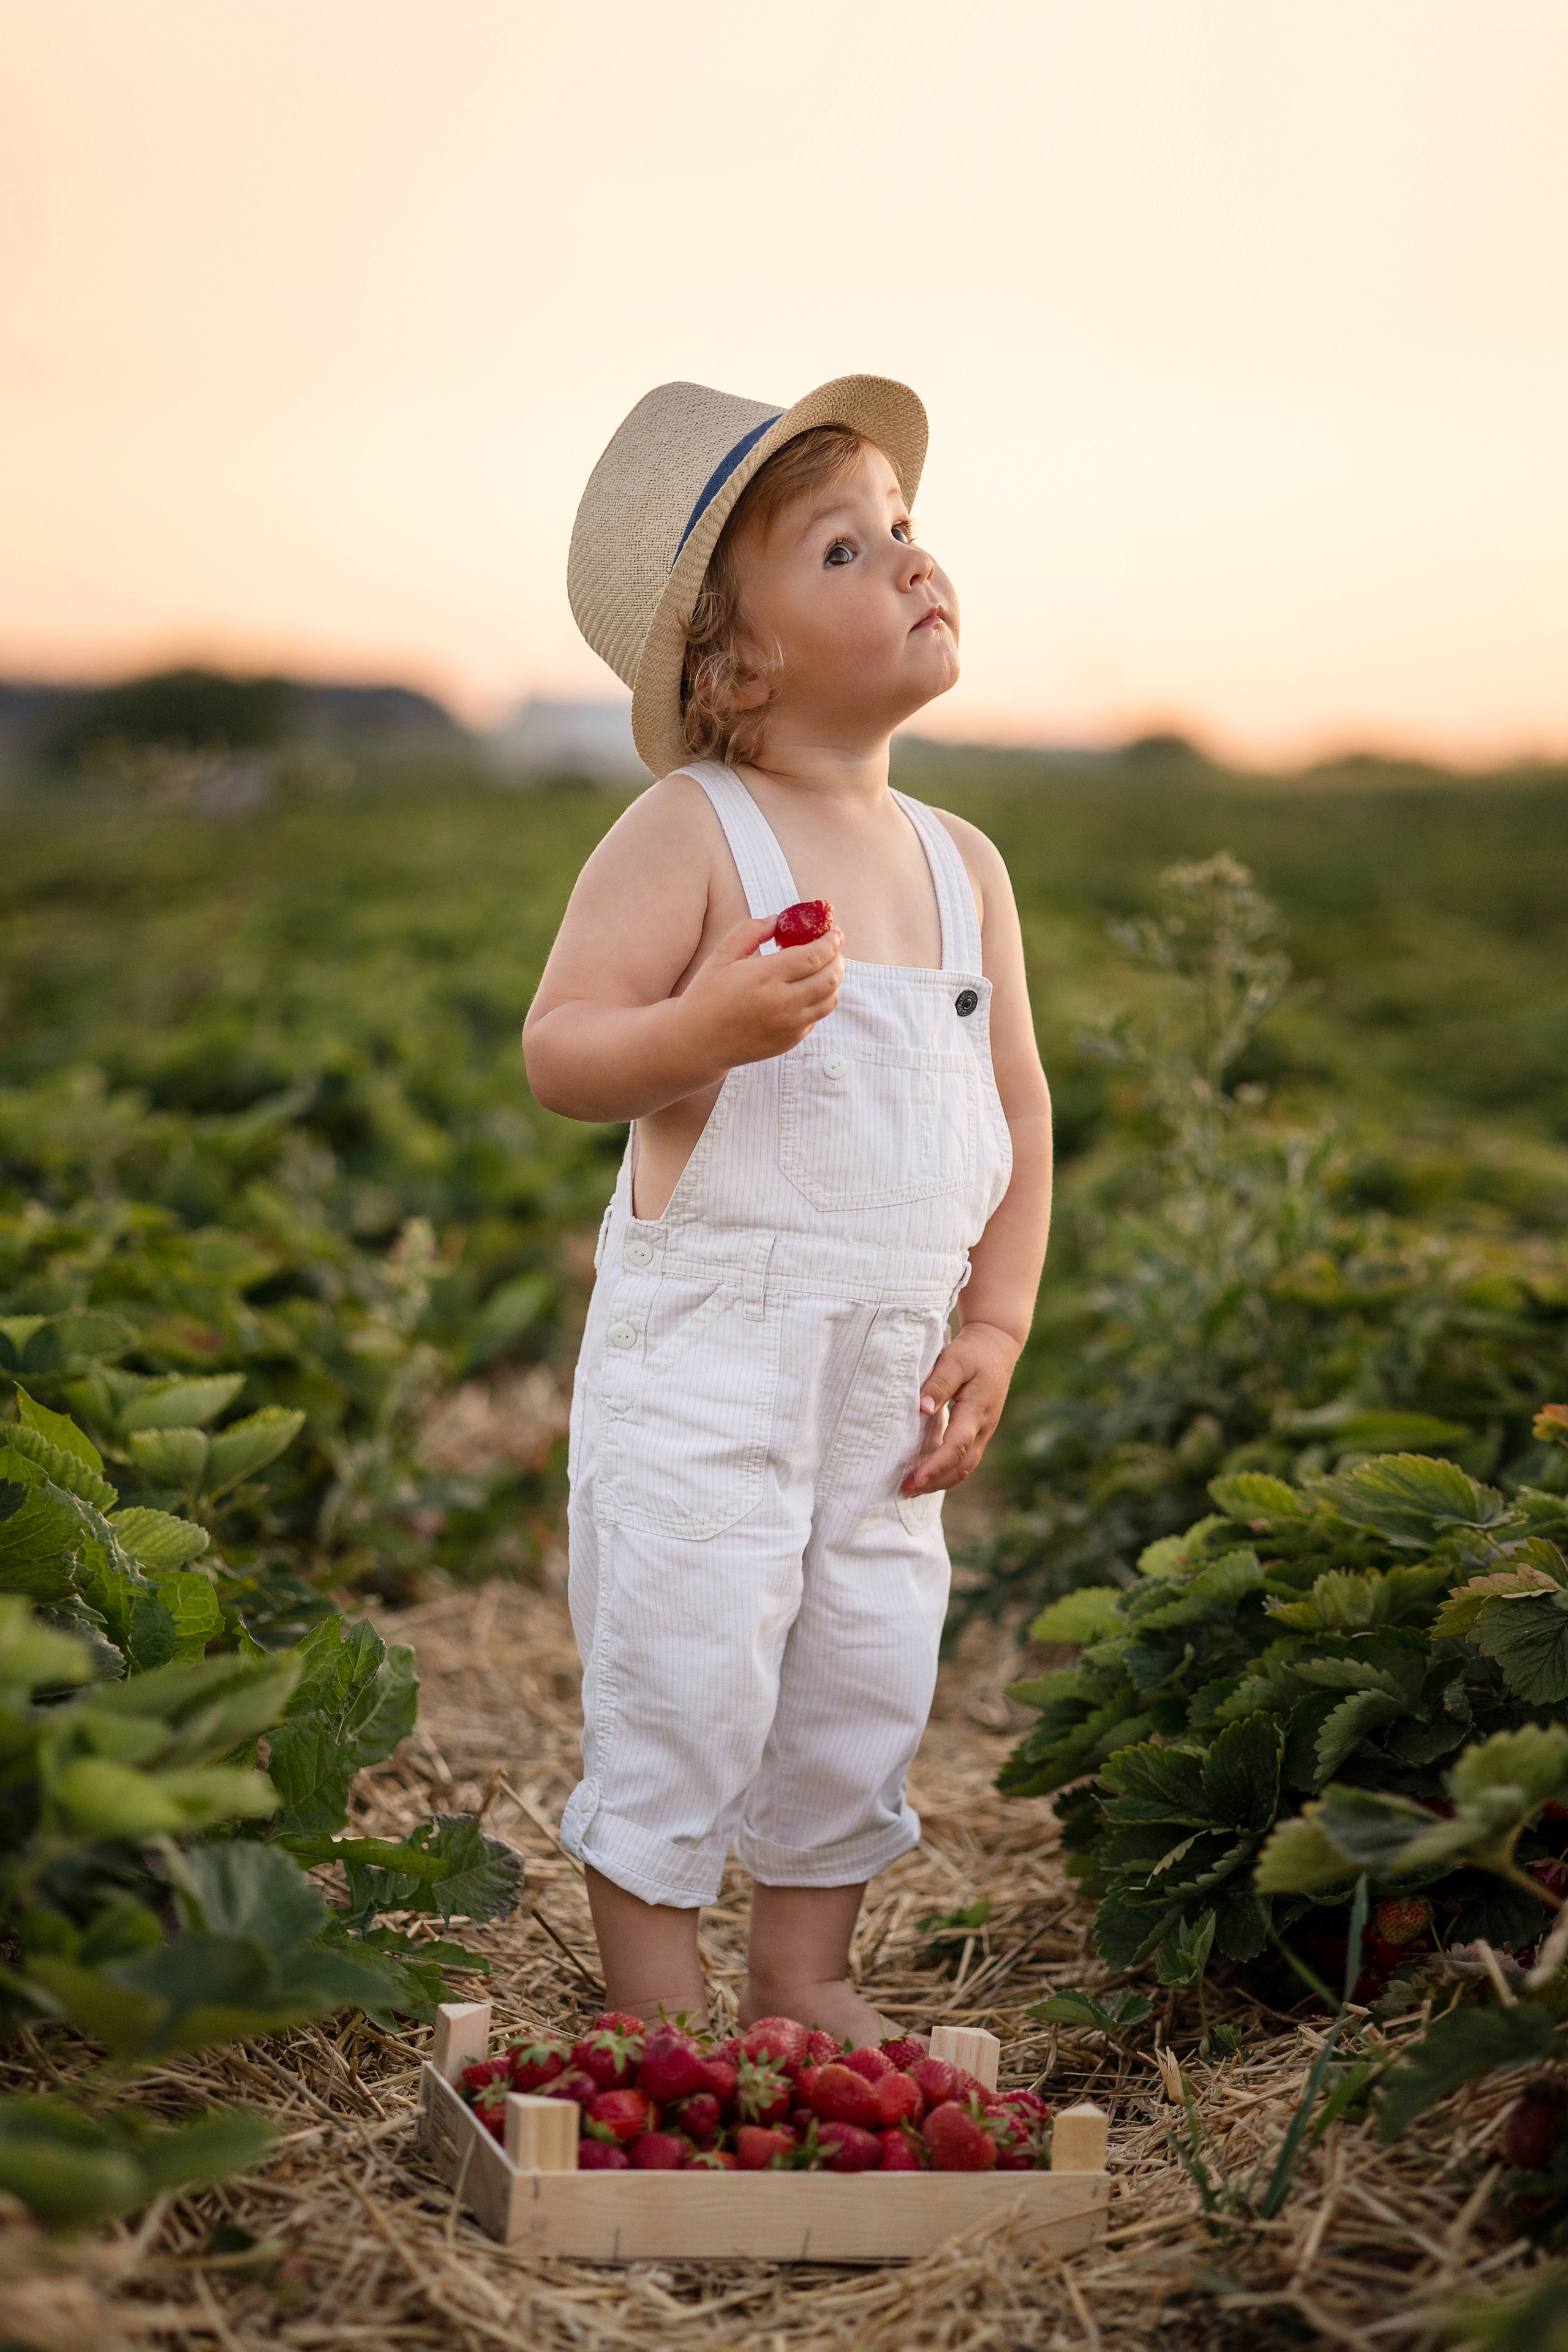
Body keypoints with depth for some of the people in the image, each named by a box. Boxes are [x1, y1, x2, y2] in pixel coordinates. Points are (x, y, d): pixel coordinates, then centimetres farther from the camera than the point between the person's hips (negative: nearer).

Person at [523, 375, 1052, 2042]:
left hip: (892, 1370, 6)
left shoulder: (963, 865, 8)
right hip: (701, 1344, -6)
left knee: (868, 1674, 12)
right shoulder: (689, 832, -10)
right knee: (686, 1673, -1)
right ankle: (653, 2001, 16)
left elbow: (1016, 1104, 13)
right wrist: (703, 1026, -33)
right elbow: (556, 1051, -14)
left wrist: (995, 1325, 5)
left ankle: (803, 1971, 30)